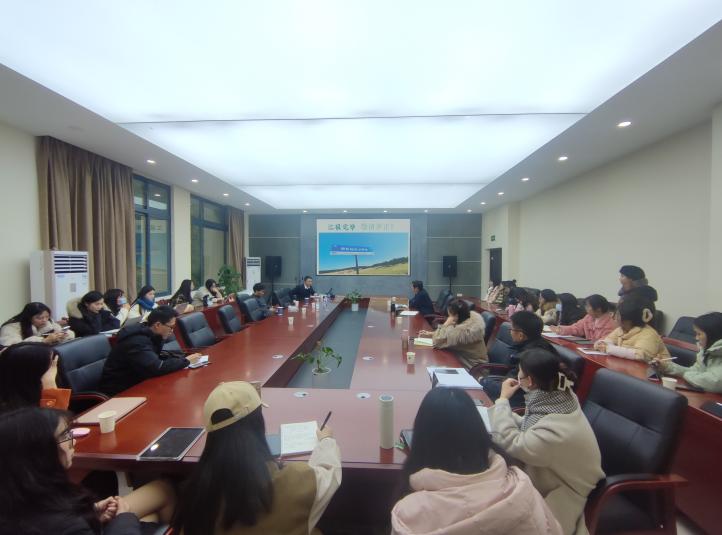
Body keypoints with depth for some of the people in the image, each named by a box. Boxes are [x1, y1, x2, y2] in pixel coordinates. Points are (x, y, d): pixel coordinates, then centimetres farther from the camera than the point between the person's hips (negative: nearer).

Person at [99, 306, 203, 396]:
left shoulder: (148, 333, 0)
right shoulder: (137, 341, -26)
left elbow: (158, 356, 10)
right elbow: (157, 368, -34)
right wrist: (186, 360, -23)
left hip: (134, 383, 8)